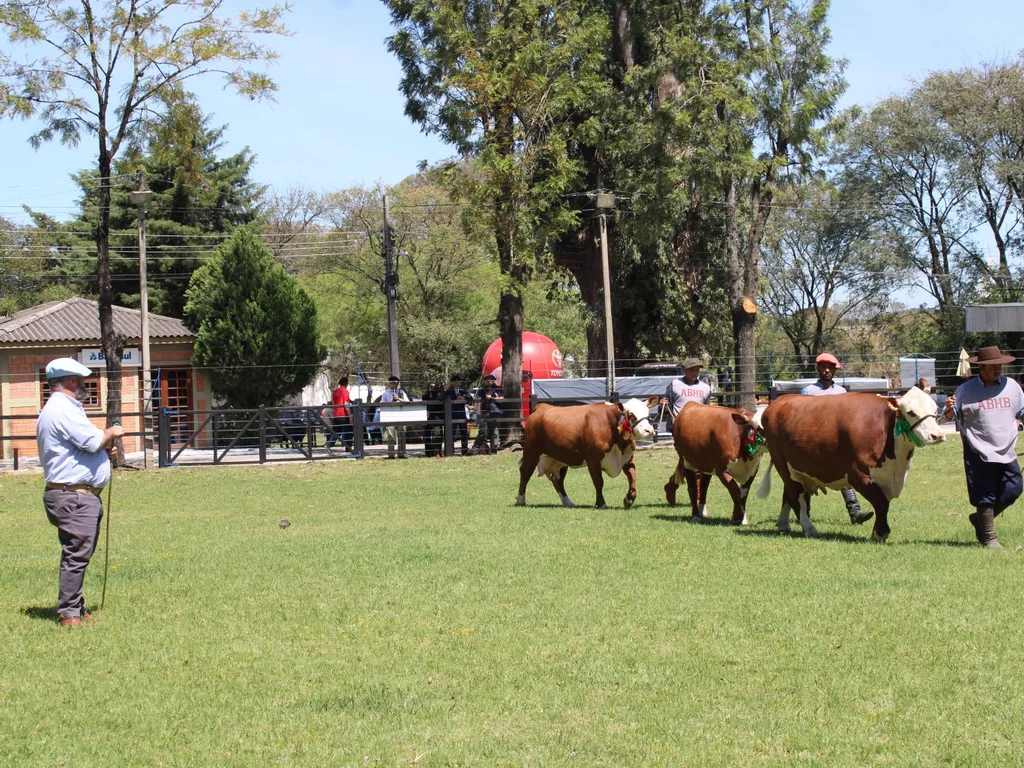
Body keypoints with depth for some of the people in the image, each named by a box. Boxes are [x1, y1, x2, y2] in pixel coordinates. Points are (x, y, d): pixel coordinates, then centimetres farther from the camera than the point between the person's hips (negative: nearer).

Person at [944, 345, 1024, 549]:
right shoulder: (966, 390, -4)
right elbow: (952, 415, 0)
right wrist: (949, 409, -21)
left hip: (1007, 452, 4)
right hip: (978, 453, -4)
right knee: (985, 496, -1)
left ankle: (980, 518, 26)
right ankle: (989, 539, 10)